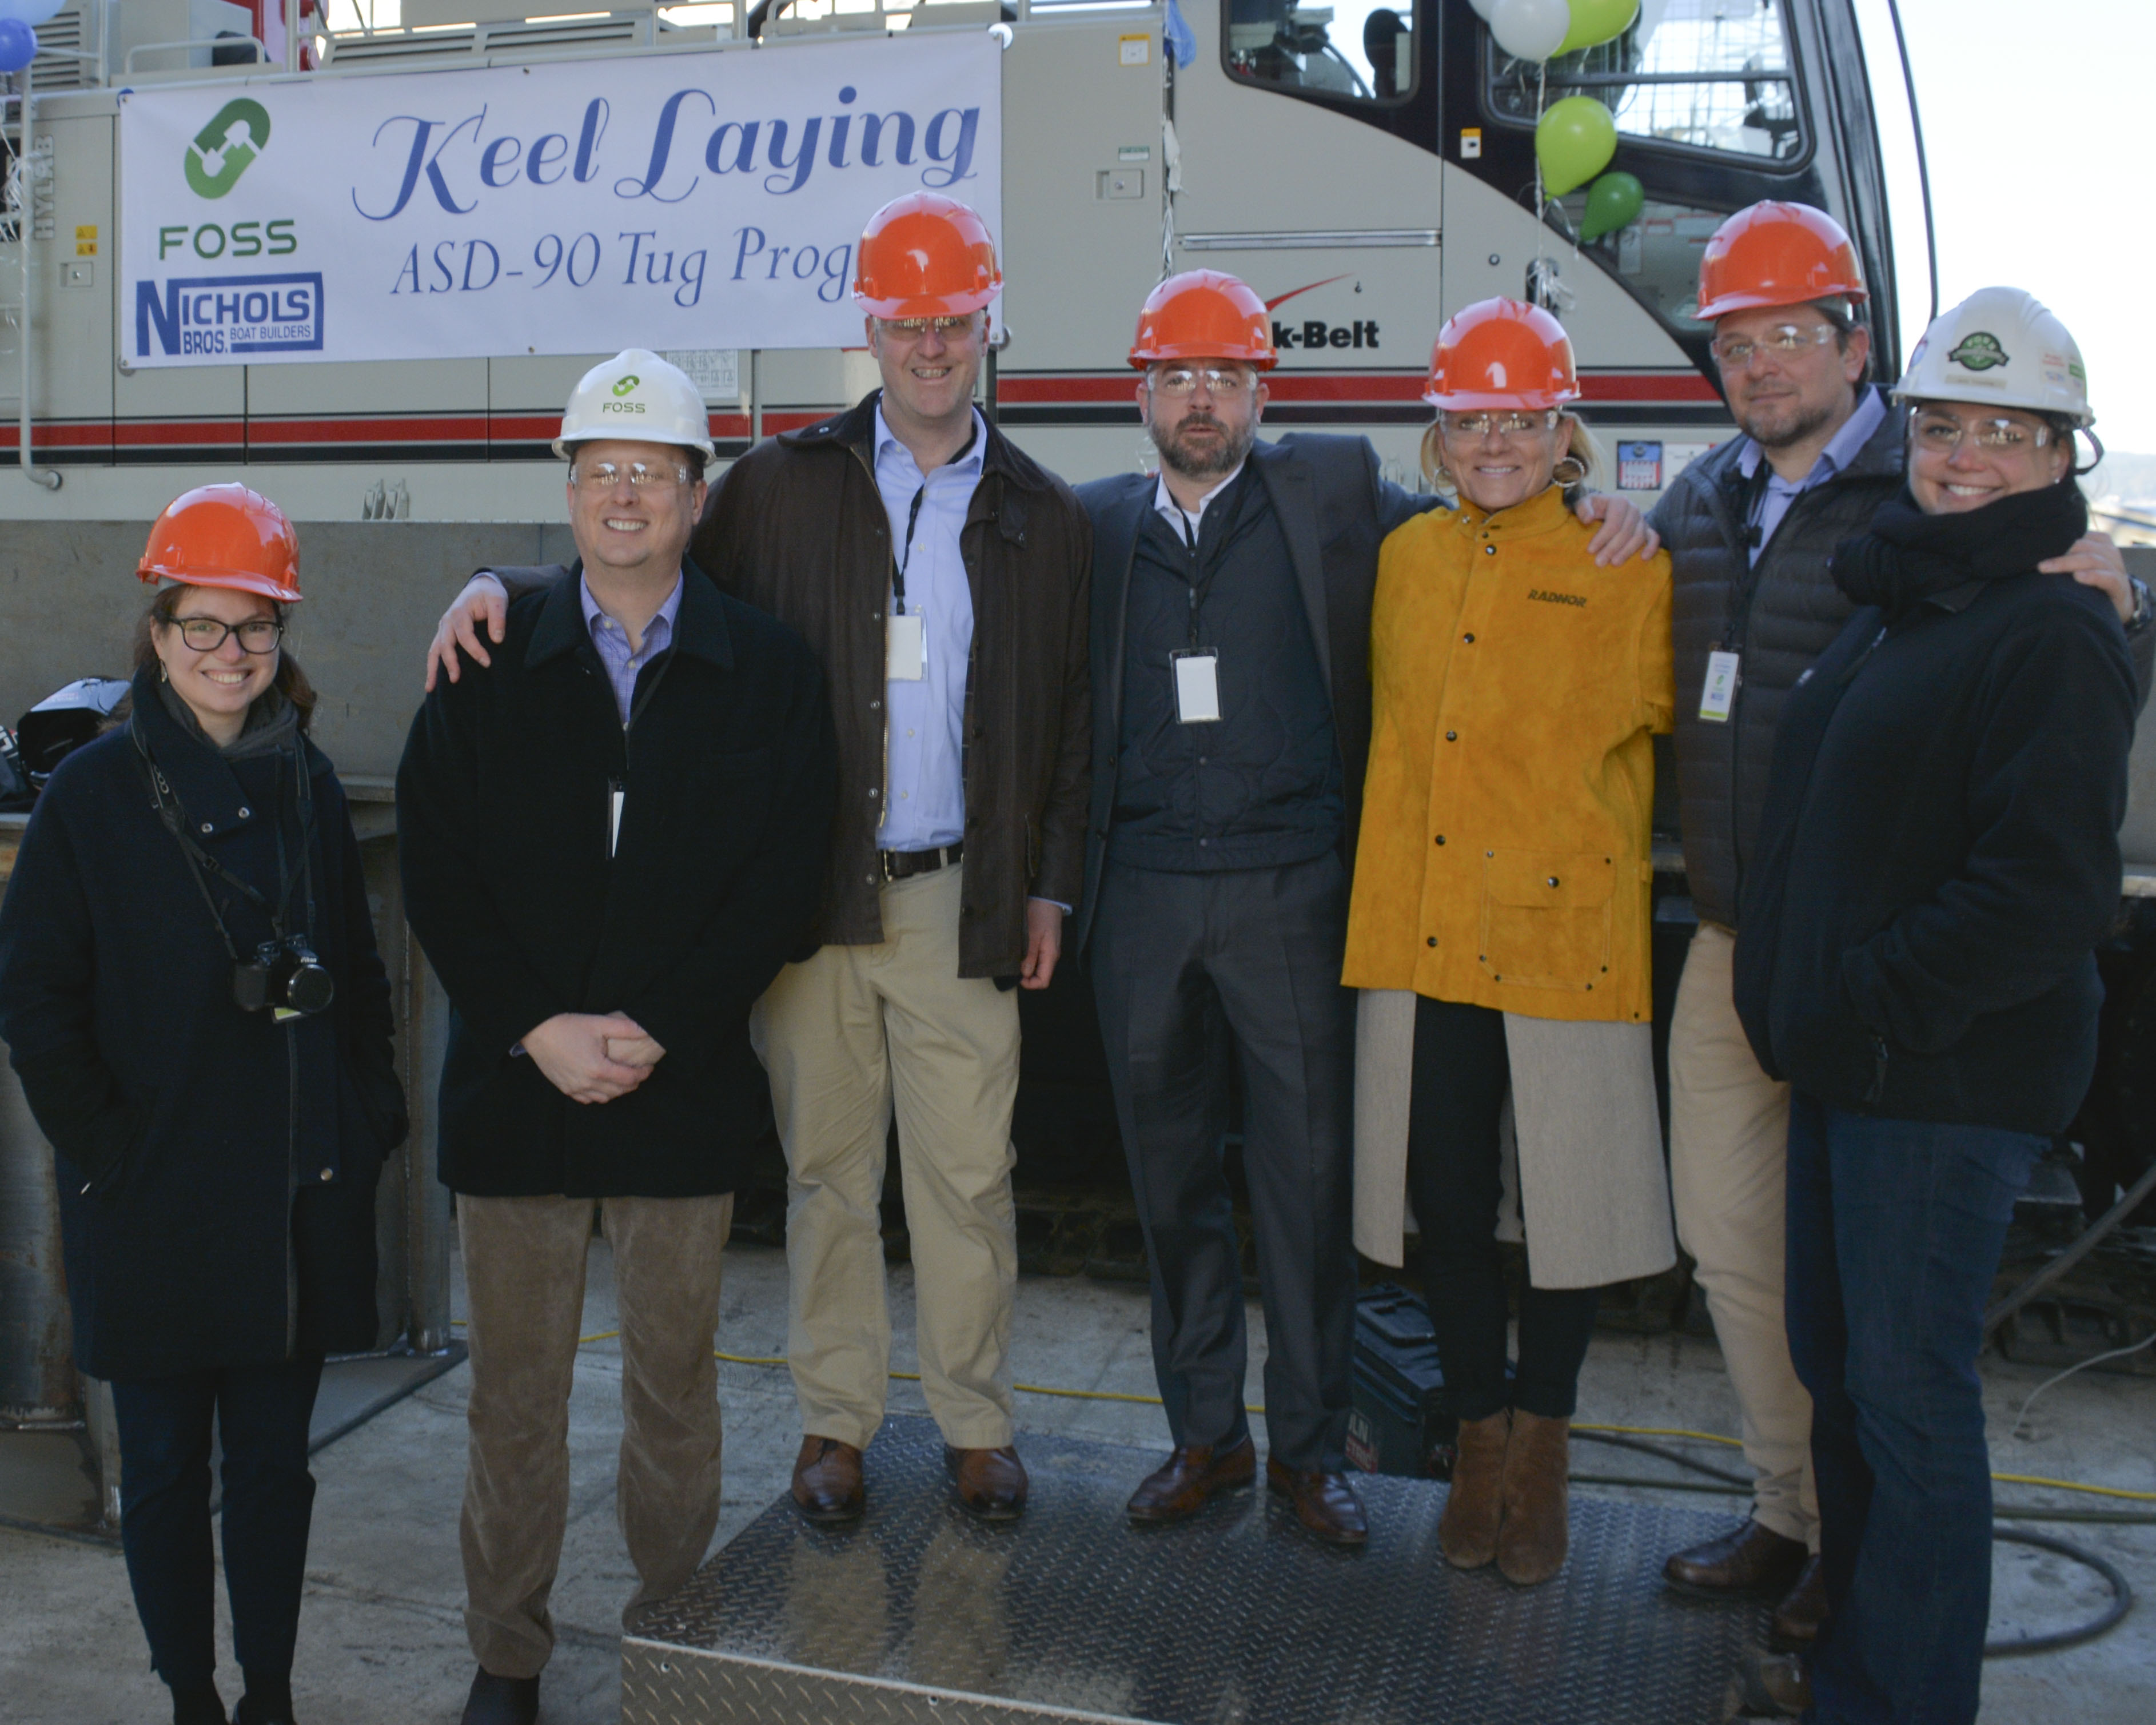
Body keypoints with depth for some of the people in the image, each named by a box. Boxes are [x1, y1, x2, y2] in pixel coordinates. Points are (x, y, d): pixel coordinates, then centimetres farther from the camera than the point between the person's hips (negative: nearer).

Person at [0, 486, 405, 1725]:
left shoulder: (309, 786, 5)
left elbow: (359, 971, 12)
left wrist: (370, 1115, 5)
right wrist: (103, 1147, -9)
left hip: (300, 1192, 3)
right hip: (155, 1202, -3)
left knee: (275, 1458, 12)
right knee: (166, 1464, 10)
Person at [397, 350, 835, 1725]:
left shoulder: (768, 669, 2)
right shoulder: (492, 661, 5)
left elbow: (786, 878, -4)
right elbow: (436, 866, 0)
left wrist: (660, 1032, -12)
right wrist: (537, 1030, -11)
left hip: (687, 1087, -1)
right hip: (515, 1081, 1)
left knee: (675, 1385, 11)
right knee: (514, 1391, 10)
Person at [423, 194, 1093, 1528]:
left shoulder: (1045, 516, 7)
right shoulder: (787, 485, 6)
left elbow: (1071, 719, 10)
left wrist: (1052, 887, 5)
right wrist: (498, 587, -10)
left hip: (964, 901, 0)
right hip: (809, 890, 0)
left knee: (968, 1173, 4)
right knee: (826, 1168, 9)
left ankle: (977, 1422, 22)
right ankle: (836, 1419, 25)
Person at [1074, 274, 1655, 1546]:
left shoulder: (1334, 492, 5)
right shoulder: (1098, 524, 11)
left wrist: (1607, 515, -3)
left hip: (1288, 886, -2)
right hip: (1142, 893, 2)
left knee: (1308, 1173, 3)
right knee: (1171, 1174, 10)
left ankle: (1309, 1442, 19)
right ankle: (1205, 1433, 25)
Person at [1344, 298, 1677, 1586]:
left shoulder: (1628, 571, -3)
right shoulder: (1405, 558, 11)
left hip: (1566, 934, -3)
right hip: (1418, 932, 4)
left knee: (1568, 1202, 7)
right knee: (1448, 1200, 10)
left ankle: (1542, 1447, 27)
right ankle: (1481, 1438, 29)